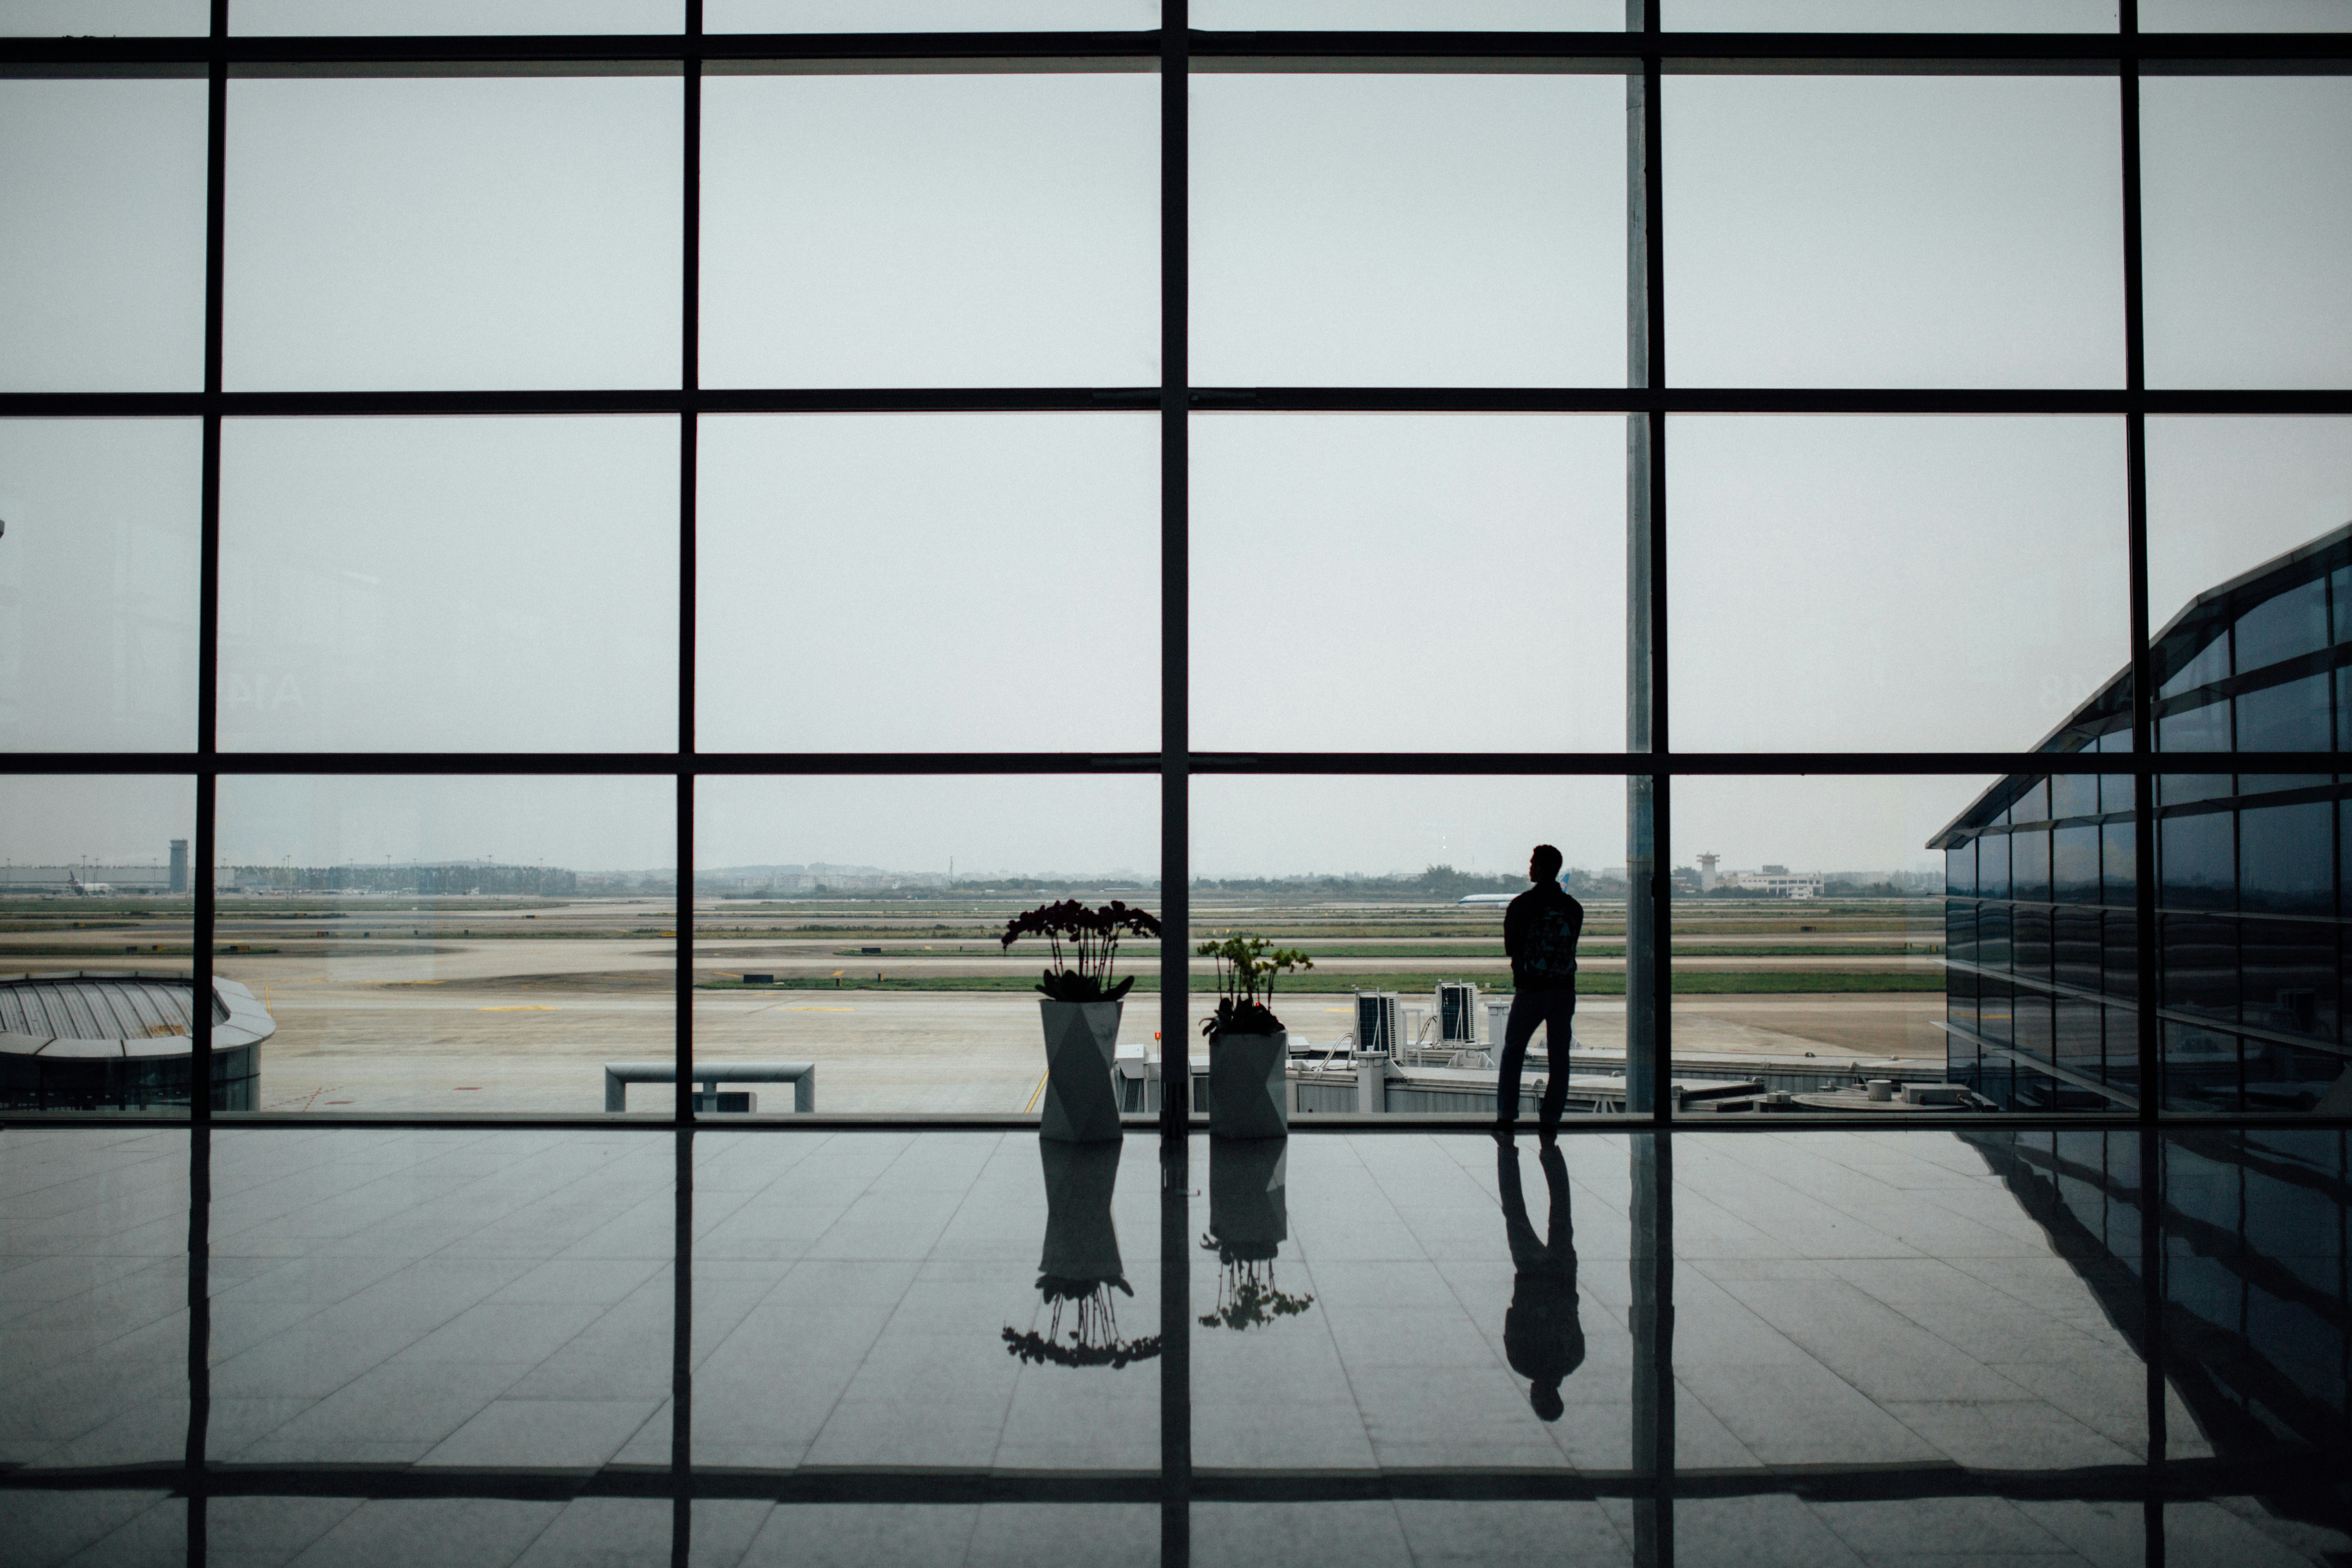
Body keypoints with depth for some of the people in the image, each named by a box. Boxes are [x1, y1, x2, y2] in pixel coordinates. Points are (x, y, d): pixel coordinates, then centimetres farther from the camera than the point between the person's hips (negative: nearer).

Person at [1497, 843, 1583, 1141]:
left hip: (1531, 990, -3)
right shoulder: (1574, 908, 4)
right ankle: (1550, 1122, 7)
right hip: (1565, 990, 3)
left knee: (1513, 1052, 10)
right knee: (1559, 1057, 9)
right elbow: (1572, 946, 11)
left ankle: (1507, 1118, 5)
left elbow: (1510, 948, 3)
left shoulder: (1522, 905, -7)